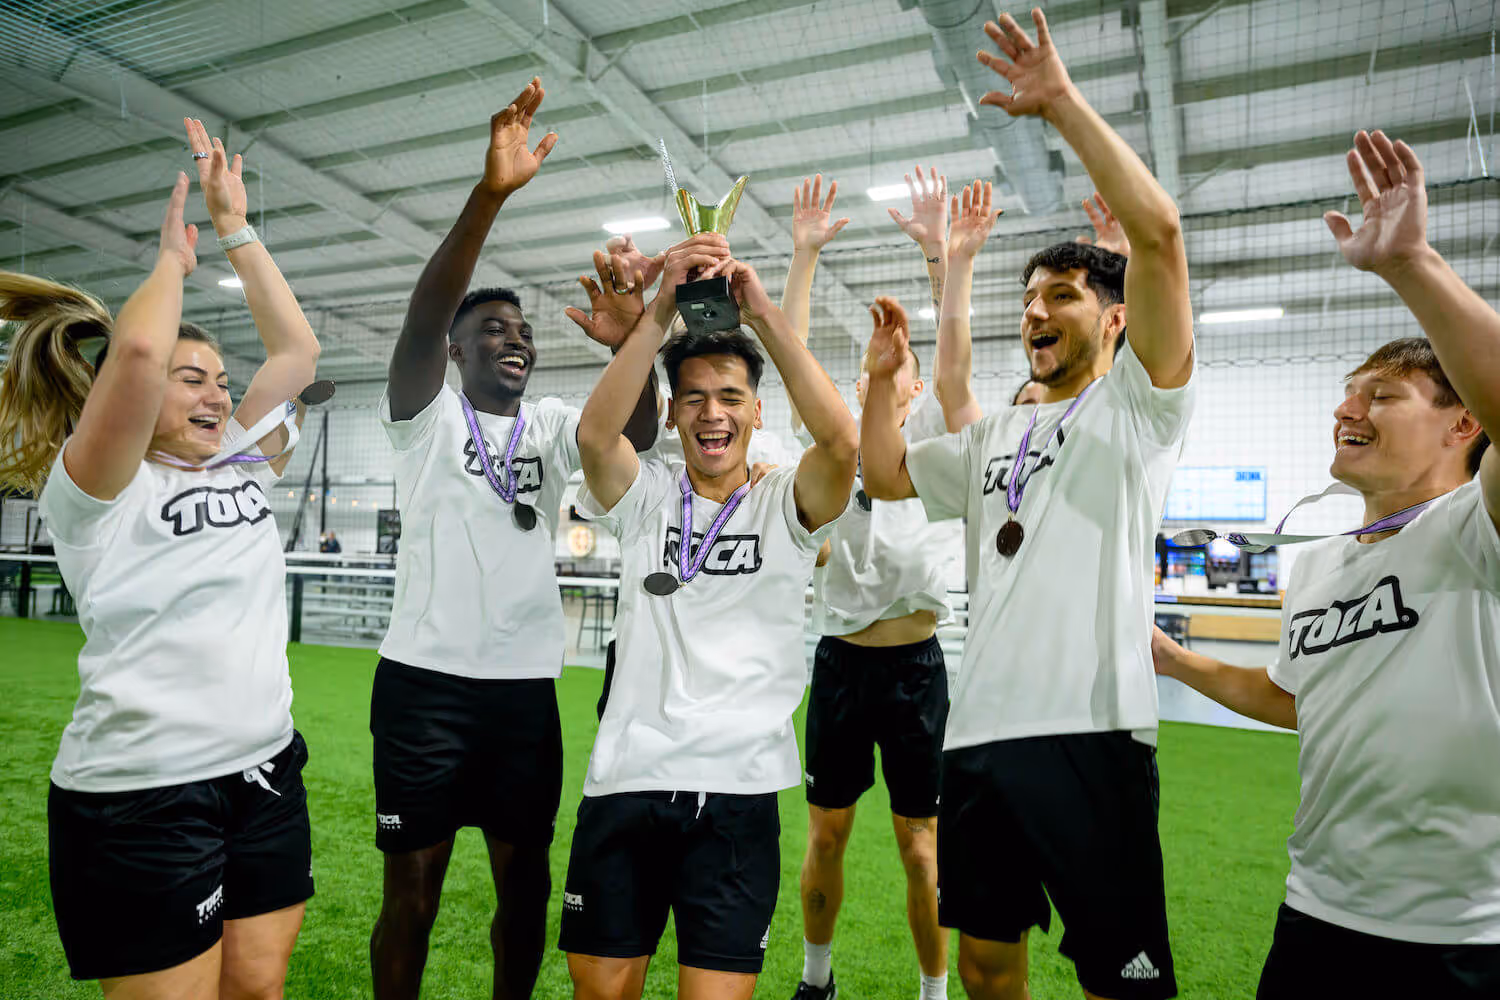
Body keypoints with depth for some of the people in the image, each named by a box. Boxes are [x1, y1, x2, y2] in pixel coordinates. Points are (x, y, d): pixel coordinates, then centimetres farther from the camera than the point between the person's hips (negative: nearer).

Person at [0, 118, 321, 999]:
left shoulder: (242, 469, 10)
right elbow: (138, 347, -24)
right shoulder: (96, 489, -7)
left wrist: (236, 227, 12)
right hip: (142, 794, -6)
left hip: (265, 770, 6)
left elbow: (297, 349, 10)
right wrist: (173, 256, -5)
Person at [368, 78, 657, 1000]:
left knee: (525, 881, 13)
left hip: (528, 682, 4)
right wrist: (491, 190, -30)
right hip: (427, 678, -3)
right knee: (413, 886, 6)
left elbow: (638, 430, -10)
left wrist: (631, 344, -30)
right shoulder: (426, 414, 0)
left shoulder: (555, 426, 9)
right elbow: (425, 311, -18)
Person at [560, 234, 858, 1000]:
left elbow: (841, 442, -18)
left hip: (737, 791, -2)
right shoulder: (646, 498, 5)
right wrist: (662, 307, -21)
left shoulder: (785, 506, 2)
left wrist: (764, 313, -19)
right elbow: (595, 432, -14)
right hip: (624, 779, 2)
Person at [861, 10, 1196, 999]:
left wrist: (1064, 103, -12)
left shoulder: (1139, 407, 0)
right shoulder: (993, 436, 19)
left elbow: (1158, 231, -13)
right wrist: (884, 377, 9)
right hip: (977, 730, 7)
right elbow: (885, 475, 20)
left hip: (1091, 732, -6)